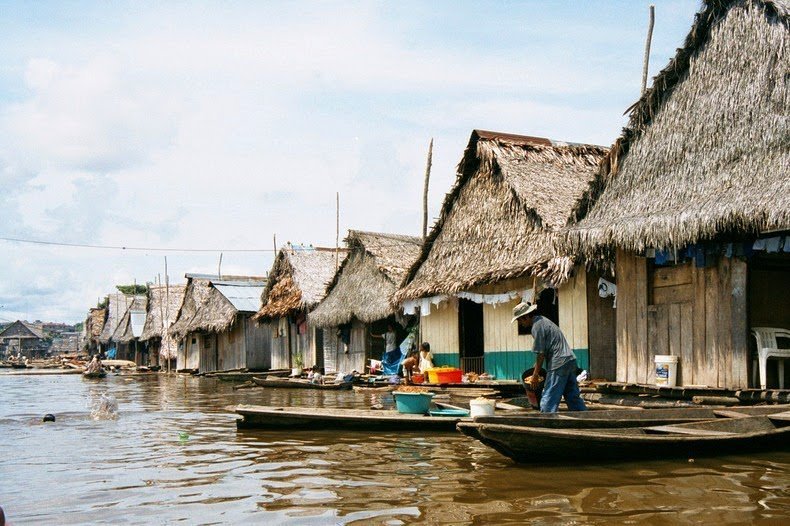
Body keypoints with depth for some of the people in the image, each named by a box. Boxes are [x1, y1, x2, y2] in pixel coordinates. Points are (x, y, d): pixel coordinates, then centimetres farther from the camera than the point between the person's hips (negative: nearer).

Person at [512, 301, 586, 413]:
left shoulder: (537, 326, -13)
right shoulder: (542, 320, 17)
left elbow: (541, 354, -14)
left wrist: (535, 375, -8)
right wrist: (536, 368, 24)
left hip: (559, 365, -10)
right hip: (570, 360, 10)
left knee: (548, 400, -6)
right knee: (573, 397, 14)